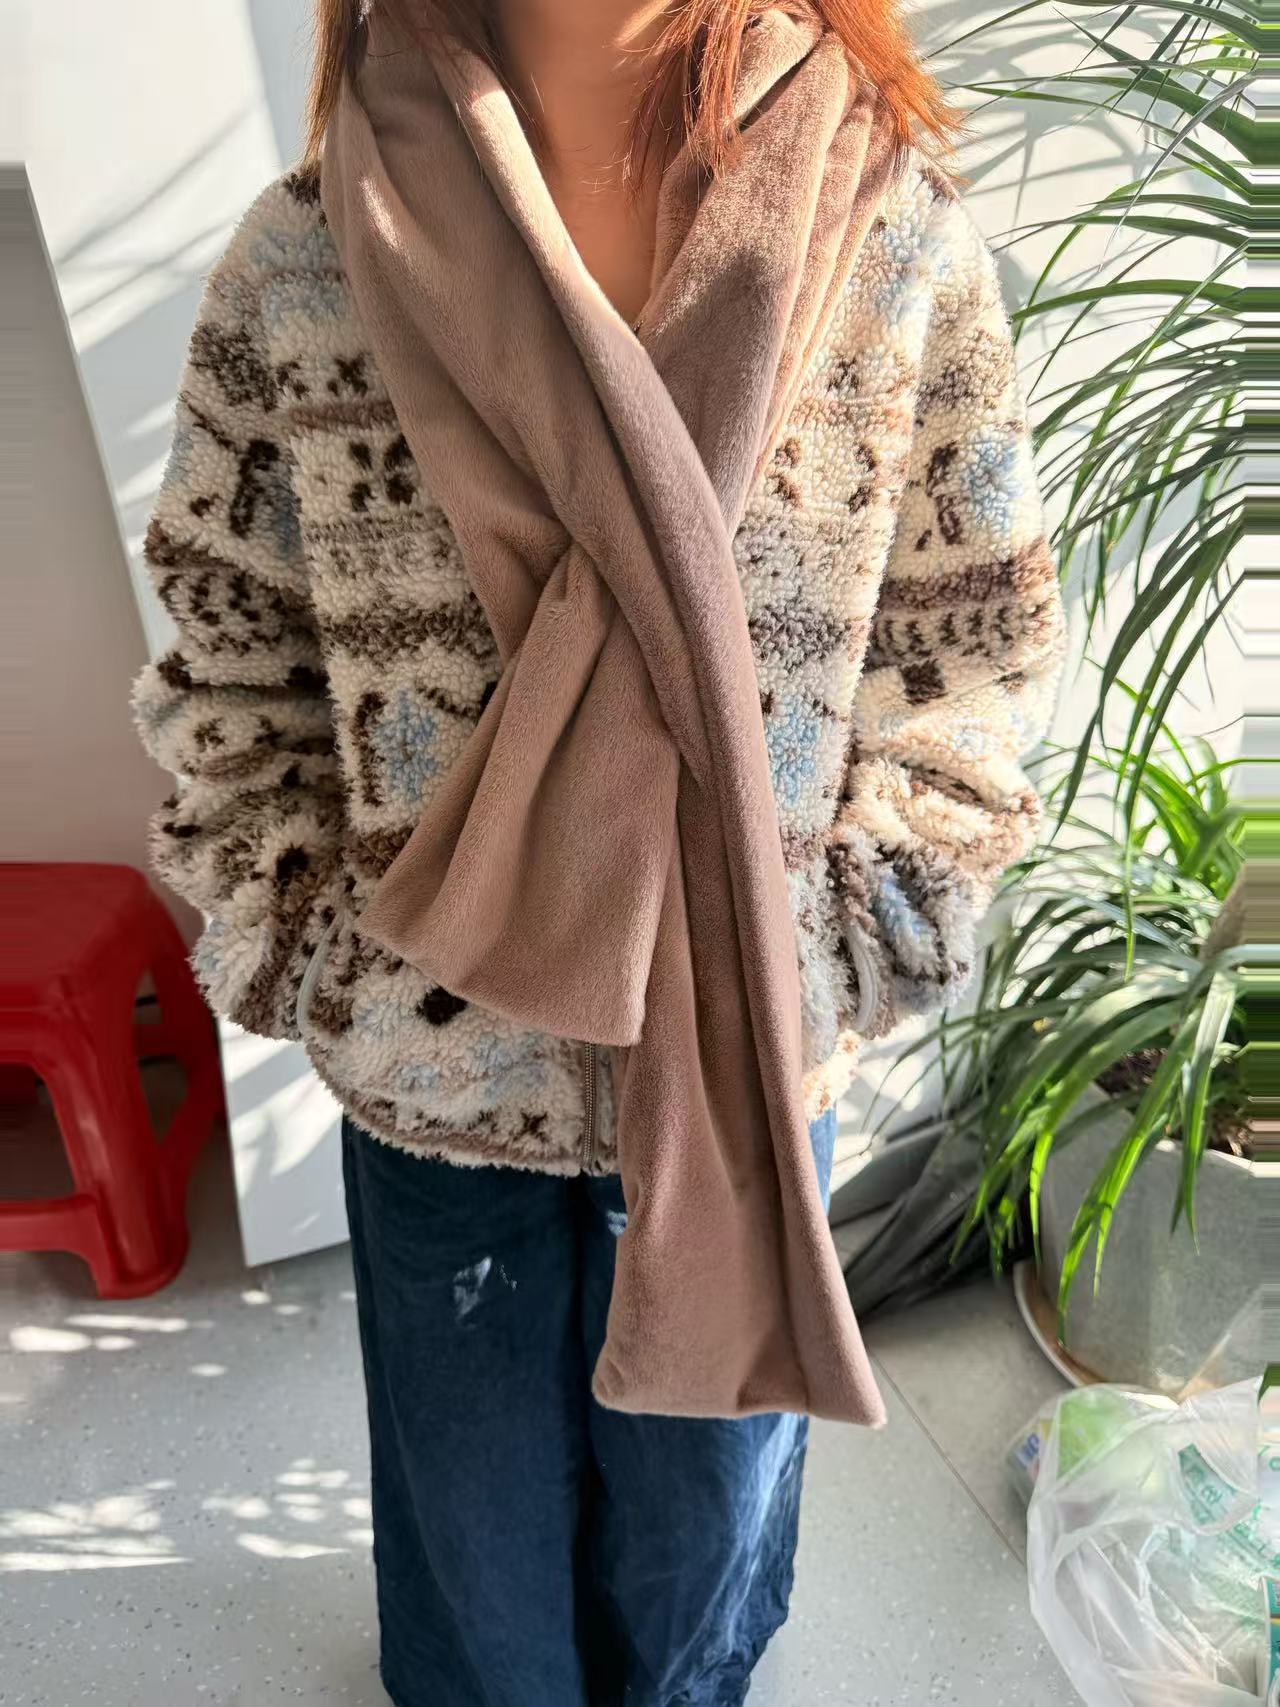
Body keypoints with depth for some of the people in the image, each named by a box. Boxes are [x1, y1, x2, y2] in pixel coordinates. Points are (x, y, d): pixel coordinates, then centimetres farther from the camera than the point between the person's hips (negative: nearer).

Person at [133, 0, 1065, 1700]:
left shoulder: (899, 239, -10)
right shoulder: (298, 261, -9)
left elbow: (978, 665, -3)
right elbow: (226, 678, -1)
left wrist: (836, 952, -9)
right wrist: (310, 955, -6)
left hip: (753, 1073, 1)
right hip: (434, 1081, 1)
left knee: (706, 1507, 28)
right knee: (473, 1519, 27)